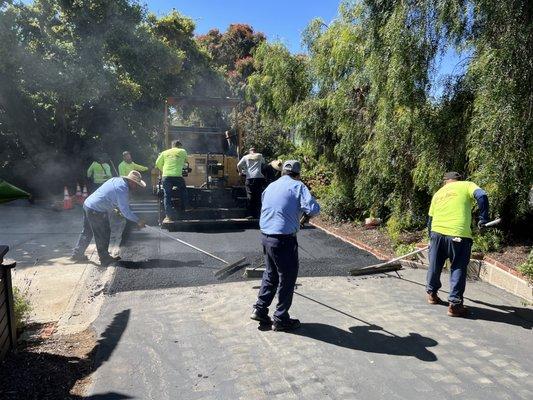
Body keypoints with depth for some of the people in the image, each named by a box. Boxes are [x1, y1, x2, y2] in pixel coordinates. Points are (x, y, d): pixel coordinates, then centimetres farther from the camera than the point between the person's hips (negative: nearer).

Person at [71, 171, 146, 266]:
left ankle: (77, 254, 35)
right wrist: (138, 221, -15)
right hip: (96, 211, -10)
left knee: (87, 232, 22)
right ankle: (105, 259, 16)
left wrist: (117, 208, 22)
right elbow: (125, 211, -21)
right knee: (103, 235, 4)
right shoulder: (123, 189, -22)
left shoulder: (117, 180, 6)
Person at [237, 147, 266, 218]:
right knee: (258, 196, 4)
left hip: (249, 178, -1)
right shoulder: (260, 156, 17)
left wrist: (241, 172, 20)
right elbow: (263, 163, 35)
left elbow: (238, 165, 4)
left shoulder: (246, 157, 13)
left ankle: (251, 214, -1)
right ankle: (257, 214, 4)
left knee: (250, 197, 1)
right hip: (259, 177, 1)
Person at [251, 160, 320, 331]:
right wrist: (310, 213, 5)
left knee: (271, 274, 24)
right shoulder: (298, 186, -6)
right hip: (284, 239, -7)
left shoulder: (270, 186, 13)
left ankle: (260, 309, 27)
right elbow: (313, 209, -18)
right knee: (287, 278, 8)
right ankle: (281, 320, 17)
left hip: (265, 235, 7)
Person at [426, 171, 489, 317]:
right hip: (458, 235, -4)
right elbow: (481, 196, -12)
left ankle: (432, 293, 35)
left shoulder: (438, 193, 22)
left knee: (435, 266, 19)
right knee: (458, 269, 7)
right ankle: (454, 304, 7)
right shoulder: (467, 185, 10)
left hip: (437, 232, 4)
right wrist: (483, 219, -5)